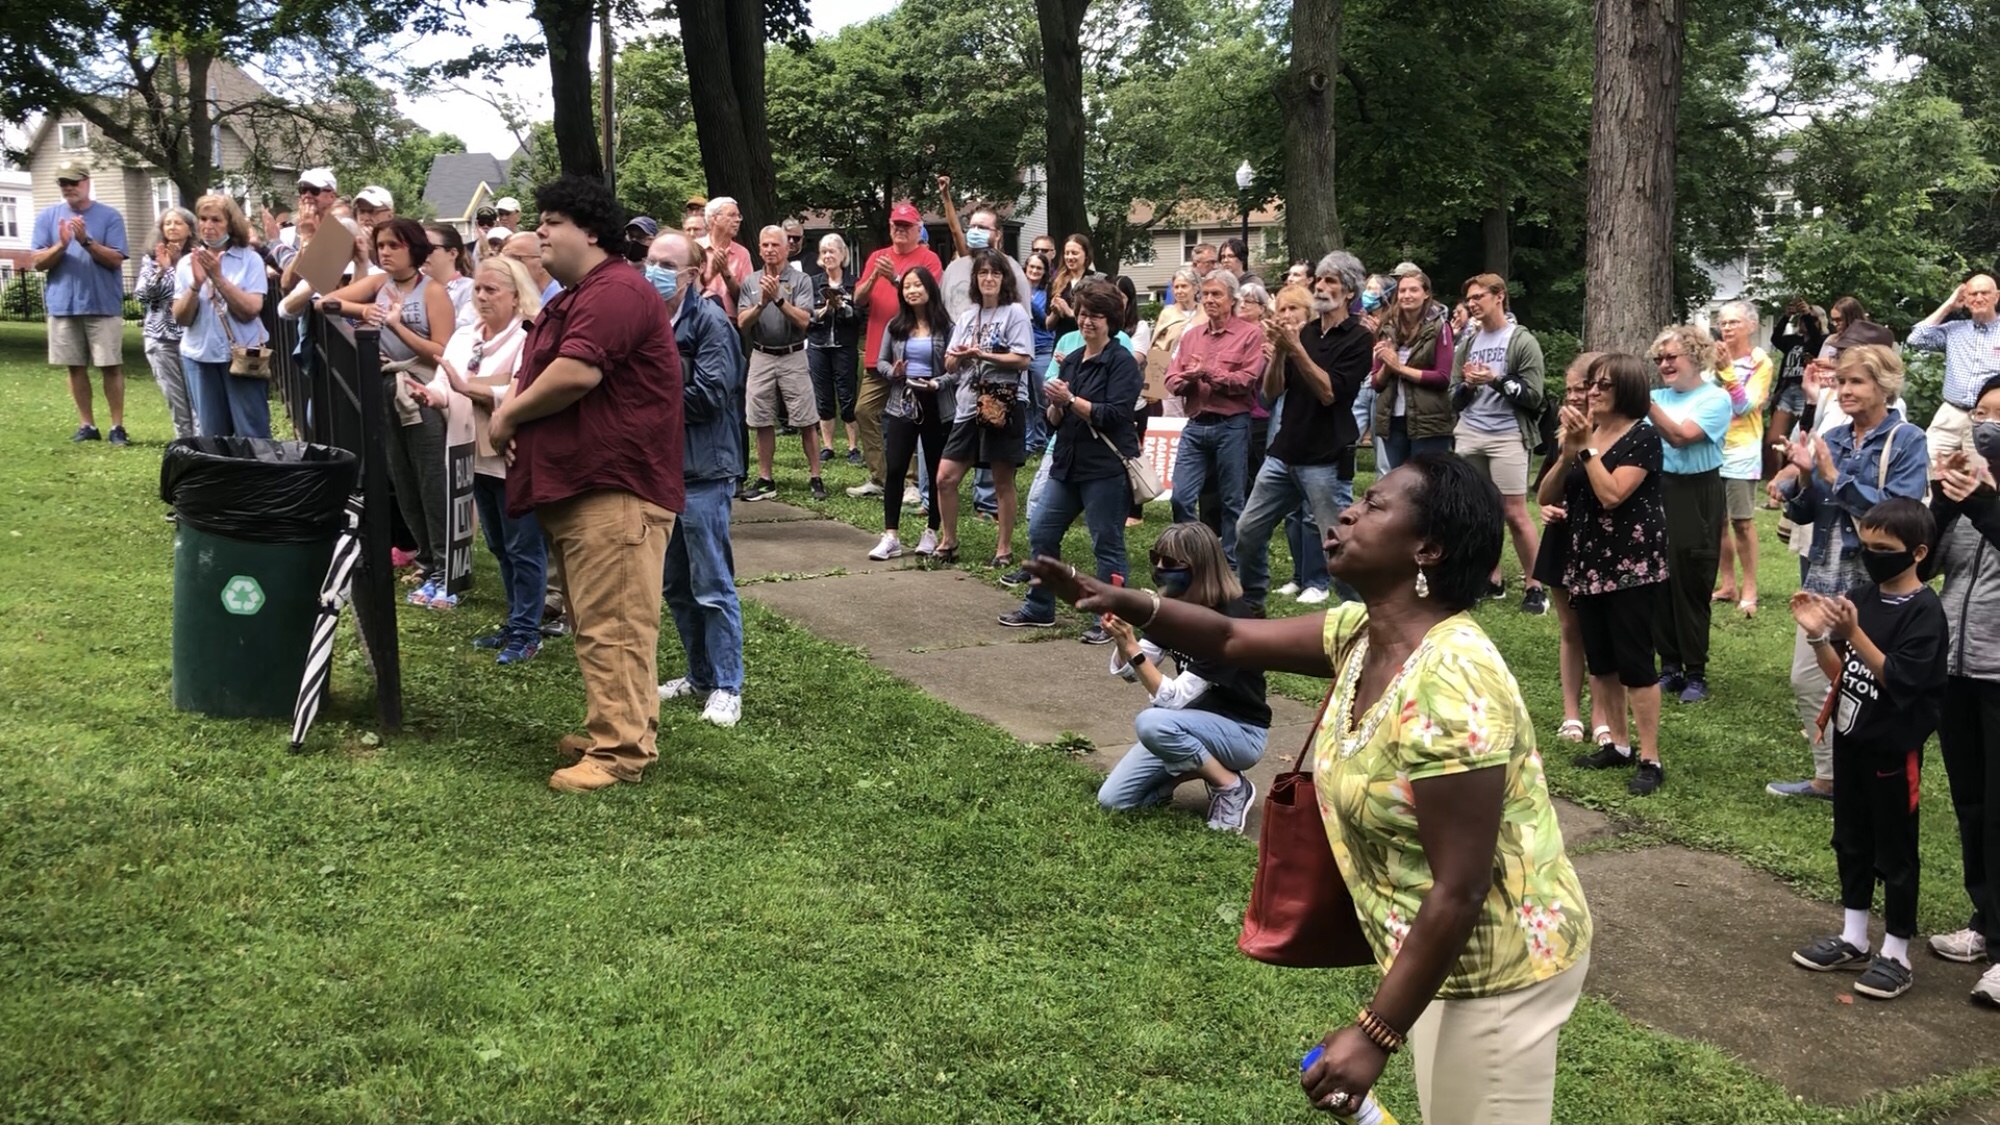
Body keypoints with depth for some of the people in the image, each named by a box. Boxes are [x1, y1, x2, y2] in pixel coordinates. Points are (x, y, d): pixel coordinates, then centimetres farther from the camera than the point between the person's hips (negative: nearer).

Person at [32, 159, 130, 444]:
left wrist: (86, 240, -21)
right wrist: (61, 245, -16)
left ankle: (117, 426, 4)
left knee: (111, 366, -2)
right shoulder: (47, 216, 6)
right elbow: (38, 262, 2)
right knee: (76, 367, 8)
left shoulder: (109, 215, -1)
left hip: (103, 304, -3)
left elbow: (115, 260, -7)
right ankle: (86, 424, 16)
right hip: (63, 304, 3)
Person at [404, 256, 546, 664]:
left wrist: (467, 386, -27)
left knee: (523, 549, 1)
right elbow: (445, 387, 0)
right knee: (500, 548, 18)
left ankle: (526, 632, 10)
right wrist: (431, 394, -23)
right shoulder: (464, 336, 10)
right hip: (480, 456, 8)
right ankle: (516, 622, 30)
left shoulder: (528, 338, -12)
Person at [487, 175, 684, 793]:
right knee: (596, 621, 15)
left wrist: (512, 411, -9)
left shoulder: (616, 291, -14)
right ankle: (614, 729, 24)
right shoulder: (573, 297, 23)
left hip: (613, 487, -11)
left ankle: (622, 750, -7)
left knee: (612, 624, -10)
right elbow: (543, 374, 28)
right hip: (574, 485, 11)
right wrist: (515, 409, 4)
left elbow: (577, 372, -25)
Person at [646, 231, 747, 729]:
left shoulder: (710, 322, -9)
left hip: (703, 470, -7)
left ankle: (726, 687, 7)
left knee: (712, 588, -2)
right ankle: (700, 675, 27)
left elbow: (708, 395, -17)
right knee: (674, 585, 14)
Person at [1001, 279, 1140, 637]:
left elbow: (1114, 415, -18)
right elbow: (1055, 420, 15)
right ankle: (1039, 608, 24)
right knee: (1041, 532, 10)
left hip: (1106, 467, -8)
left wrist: (1071, 400, -17)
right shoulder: (1071, 360, 13)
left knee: (1107, 544, -1)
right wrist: (1055, 406, -6)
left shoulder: (1122, 362, -8)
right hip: (1067, 463, 8)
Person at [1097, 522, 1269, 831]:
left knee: (1152, 722, -35)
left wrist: (1132, 647, -36)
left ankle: (1232, 787, -13)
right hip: (1193, 724, 7)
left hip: (1240, 732, -7)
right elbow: (1128, 673, -2)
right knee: (1111, 799, -7)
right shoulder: (1174, 608, -4)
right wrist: (1121, 637, -22)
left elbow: (1174, 699, -29)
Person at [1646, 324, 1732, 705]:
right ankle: (1669, 666, 17)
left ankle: (1696, 673, 9)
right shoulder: (1659, 396, 10)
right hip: (1656, 491, 5)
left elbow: (1680, 436, -19)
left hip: (1695, 496, -4)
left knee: (1690, 586, -1)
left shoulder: (1715, 398, -4)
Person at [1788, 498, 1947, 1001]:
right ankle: (1852, 939, 28)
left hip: (1893, 749, -7)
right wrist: (1818, 634, -10)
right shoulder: (1860, 597, 3)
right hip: (1849, 739, 7)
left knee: (1894, 851, 5)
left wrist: (1853, 632, -31)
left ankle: (1895, 953, 17)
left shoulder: (1925, 611, -16)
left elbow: (1896, 680, -23)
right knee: (1850, 842, 16)